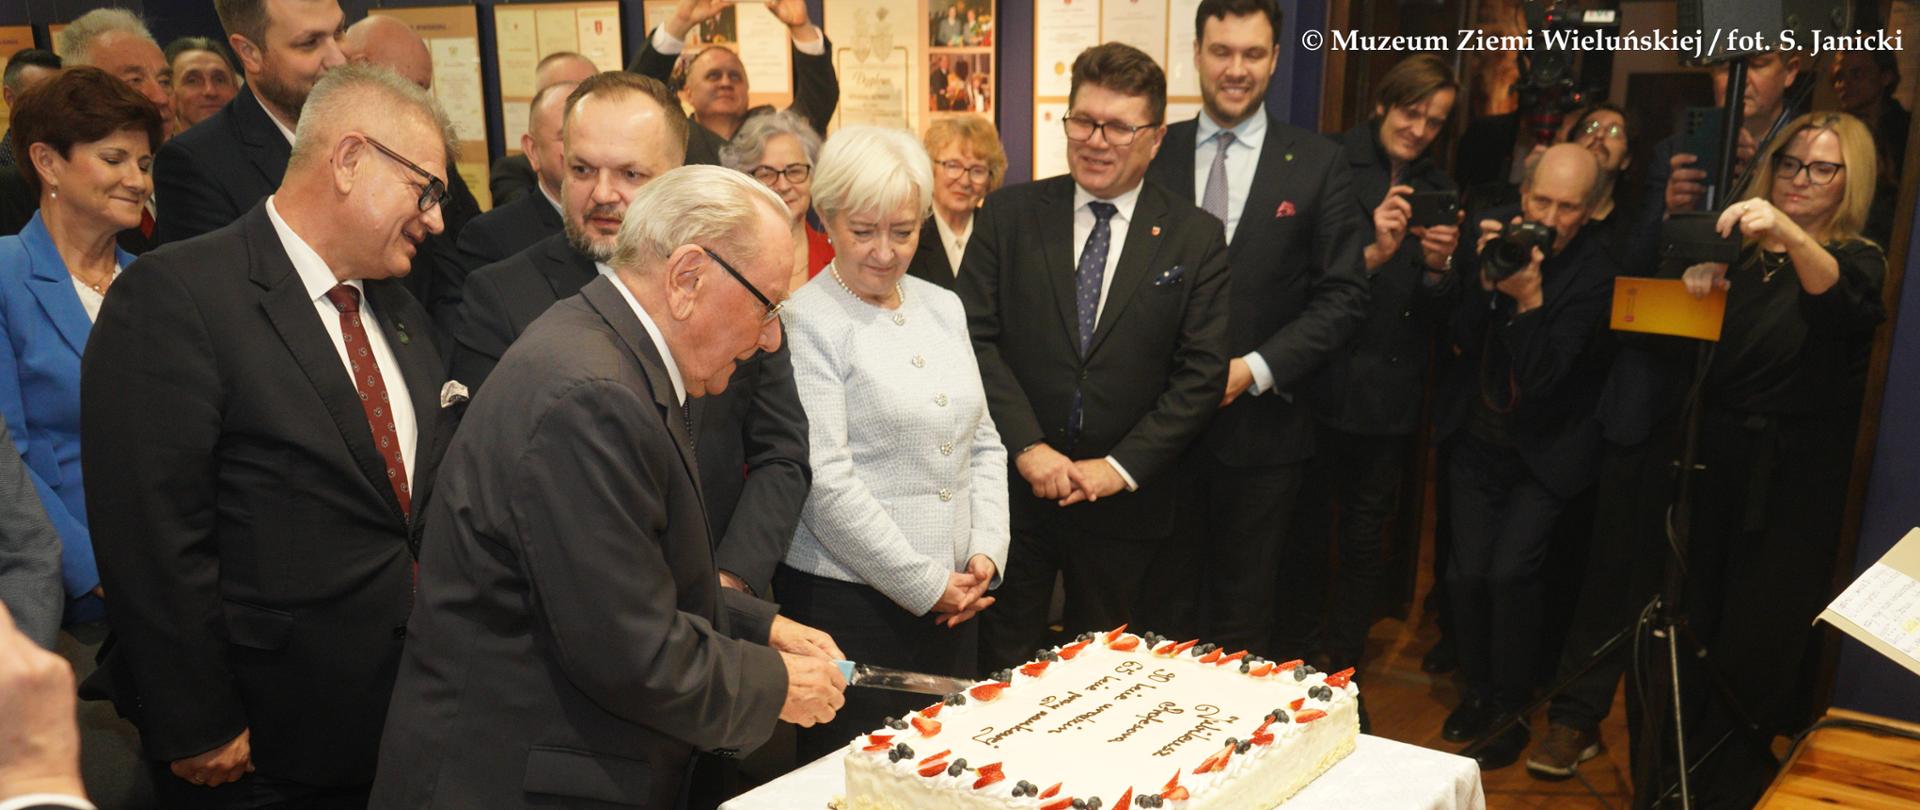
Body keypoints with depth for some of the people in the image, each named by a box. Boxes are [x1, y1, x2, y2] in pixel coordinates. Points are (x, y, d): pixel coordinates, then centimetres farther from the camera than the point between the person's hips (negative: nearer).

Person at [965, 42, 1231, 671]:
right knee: (1001, 669, 11)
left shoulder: (1196, 237, -1)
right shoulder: (1009, 213, 0)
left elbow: (1202, 374, -4)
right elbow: (976, 337, -5)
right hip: (1012, 485, 0)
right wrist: (1028, 447, -14)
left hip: (1125, 499, 0)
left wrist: (1120, 467, -11)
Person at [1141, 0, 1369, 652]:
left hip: (1260, 422, -1)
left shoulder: (1318, 165, 0)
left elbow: (1343, 294, -2)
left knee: (1244, 615, 12)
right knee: (1161, 605, 11)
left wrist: (1255, 369, -12)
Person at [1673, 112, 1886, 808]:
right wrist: (1699, 280, -6)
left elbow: (1840, 298, -28)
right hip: (1718, 463, 4)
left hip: (1792, 484, -4)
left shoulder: (1859, 259, -3)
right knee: (1696, 616, 7)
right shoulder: (1746, 253, 11)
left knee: (1756, 645, -1)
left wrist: (1791, 234, -49)